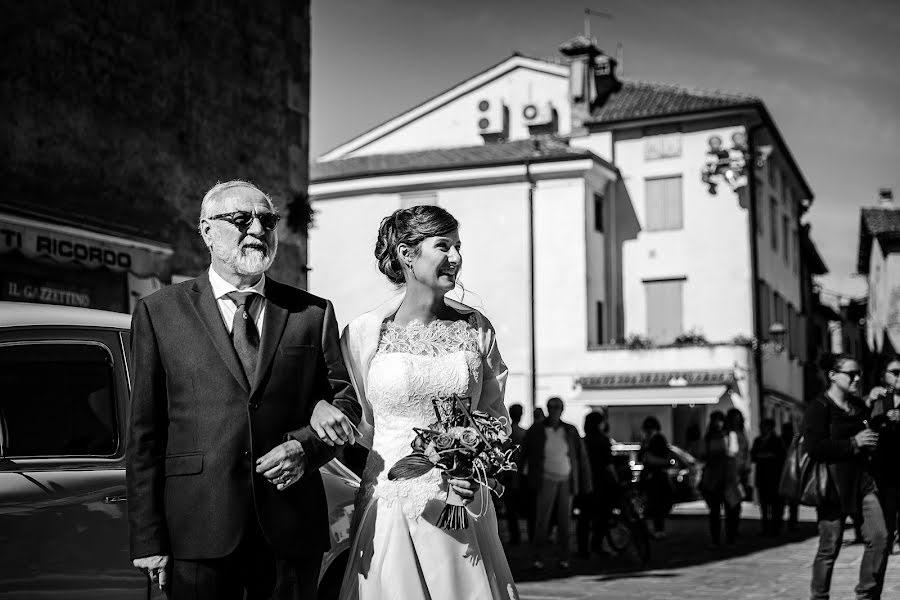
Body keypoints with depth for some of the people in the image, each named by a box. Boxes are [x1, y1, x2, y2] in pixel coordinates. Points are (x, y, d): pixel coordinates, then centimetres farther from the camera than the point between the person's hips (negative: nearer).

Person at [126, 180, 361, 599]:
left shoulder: (313, 313, 9)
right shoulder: (159, 312, 4)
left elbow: (347, 400, 12)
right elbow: (144, 434, 1)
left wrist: (306, 446, -9)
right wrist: (148, 539, -4)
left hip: (292, 532, 2)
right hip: (199, 531, -1)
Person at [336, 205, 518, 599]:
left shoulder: (476, 328, 4)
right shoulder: (363, 333, -3)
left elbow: (496, 415, 10)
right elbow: (356, 427, 6)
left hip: (466, 511, 2)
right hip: (391, 509, -2)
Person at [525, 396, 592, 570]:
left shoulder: (571, 431, 2)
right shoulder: (536, 432, -2)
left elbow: (582, 457, 6)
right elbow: (524, 456, 4)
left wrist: (585, 484, 4)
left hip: (566, 481, 2)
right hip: (546, 480, -2)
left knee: (564, 520, 3)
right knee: (542, 520, -7)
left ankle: (563, 558, 11)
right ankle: (538, 558, -4)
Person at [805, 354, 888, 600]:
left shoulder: (859, 406, 13)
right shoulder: (819, 407, -10)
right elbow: (814, 448, -20)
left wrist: (873, 439, 5)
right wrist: (853, 443, -19)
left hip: (862, 480, 7)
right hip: (833, 484, -7)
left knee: (879, 537, -3)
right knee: (829, 548, 1)